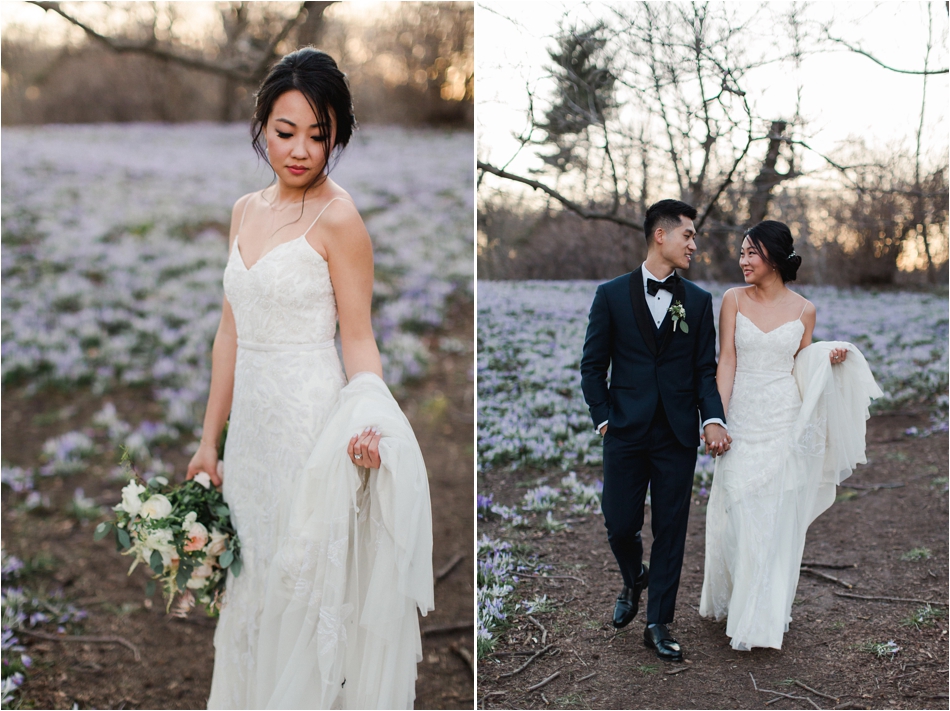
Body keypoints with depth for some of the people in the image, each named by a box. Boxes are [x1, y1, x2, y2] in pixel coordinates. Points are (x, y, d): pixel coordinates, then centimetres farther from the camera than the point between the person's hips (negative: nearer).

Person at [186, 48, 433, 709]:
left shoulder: (338, 217, -11)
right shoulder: (246, 211, 9)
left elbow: (358, 338, -11)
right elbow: (231, 333, 12)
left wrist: (369, 419, -29)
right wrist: (210, 440, 12)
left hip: (311, 421, -7)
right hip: (251, 422, 7)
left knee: (306, 585, 3)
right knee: (252, 586, 17)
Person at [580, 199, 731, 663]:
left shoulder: (698, 301, 7)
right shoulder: (612, 295, 2)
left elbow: (705, 369, 5)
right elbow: (593, 365, 4)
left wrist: (713, 418, -10)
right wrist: (604, 418, -4)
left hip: (678, 436, 1)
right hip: (626, 434, -1)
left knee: (671, 531, 4)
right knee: (620, 525, 3)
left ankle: (658, 625, 16)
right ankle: (634, 581, 36)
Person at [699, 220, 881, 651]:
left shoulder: (803, 309, 3)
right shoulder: (734, 300, 2)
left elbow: (802, 368, 12)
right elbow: (726, 361, -2)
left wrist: (829, 361, -8)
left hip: (786, 424, 0)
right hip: (743, 423, 0)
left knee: (779, 520, 4)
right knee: (739, 516, 1)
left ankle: (766, 618, 17)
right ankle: (735, 603, 21)